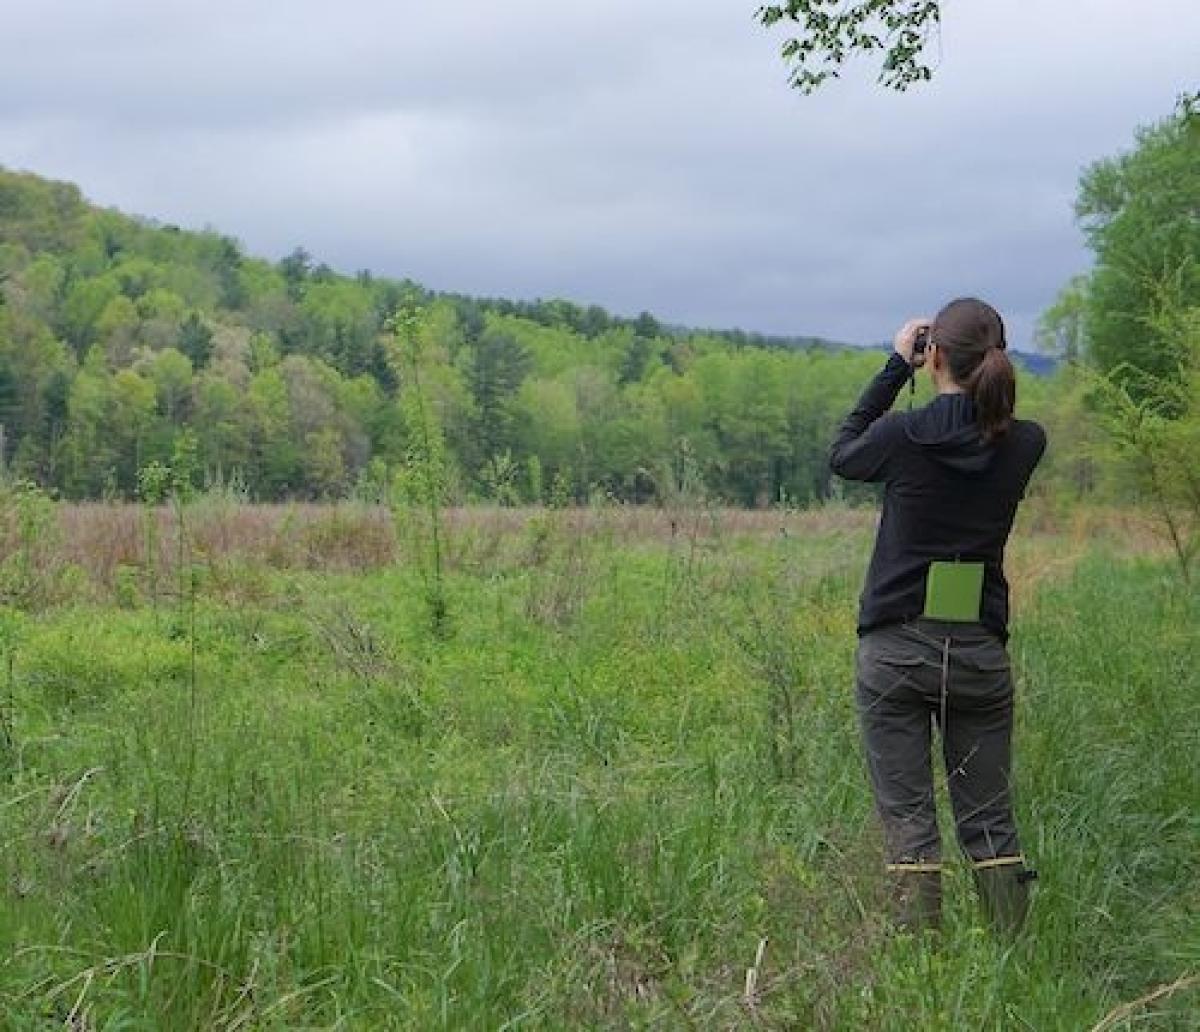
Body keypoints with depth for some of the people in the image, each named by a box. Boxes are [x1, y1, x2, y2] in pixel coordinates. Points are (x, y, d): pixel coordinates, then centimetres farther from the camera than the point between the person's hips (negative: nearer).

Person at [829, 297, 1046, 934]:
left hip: (897, 651, -3)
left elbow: (841, 455, 10)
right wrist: (986, 370, 11)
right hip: (982, 654, 3)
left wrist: (897, 367, 12)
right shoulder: (1025, 444, -3)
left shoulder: (903, 435, -12)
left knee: (908, 821, 1)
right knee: (989, 821, 10)